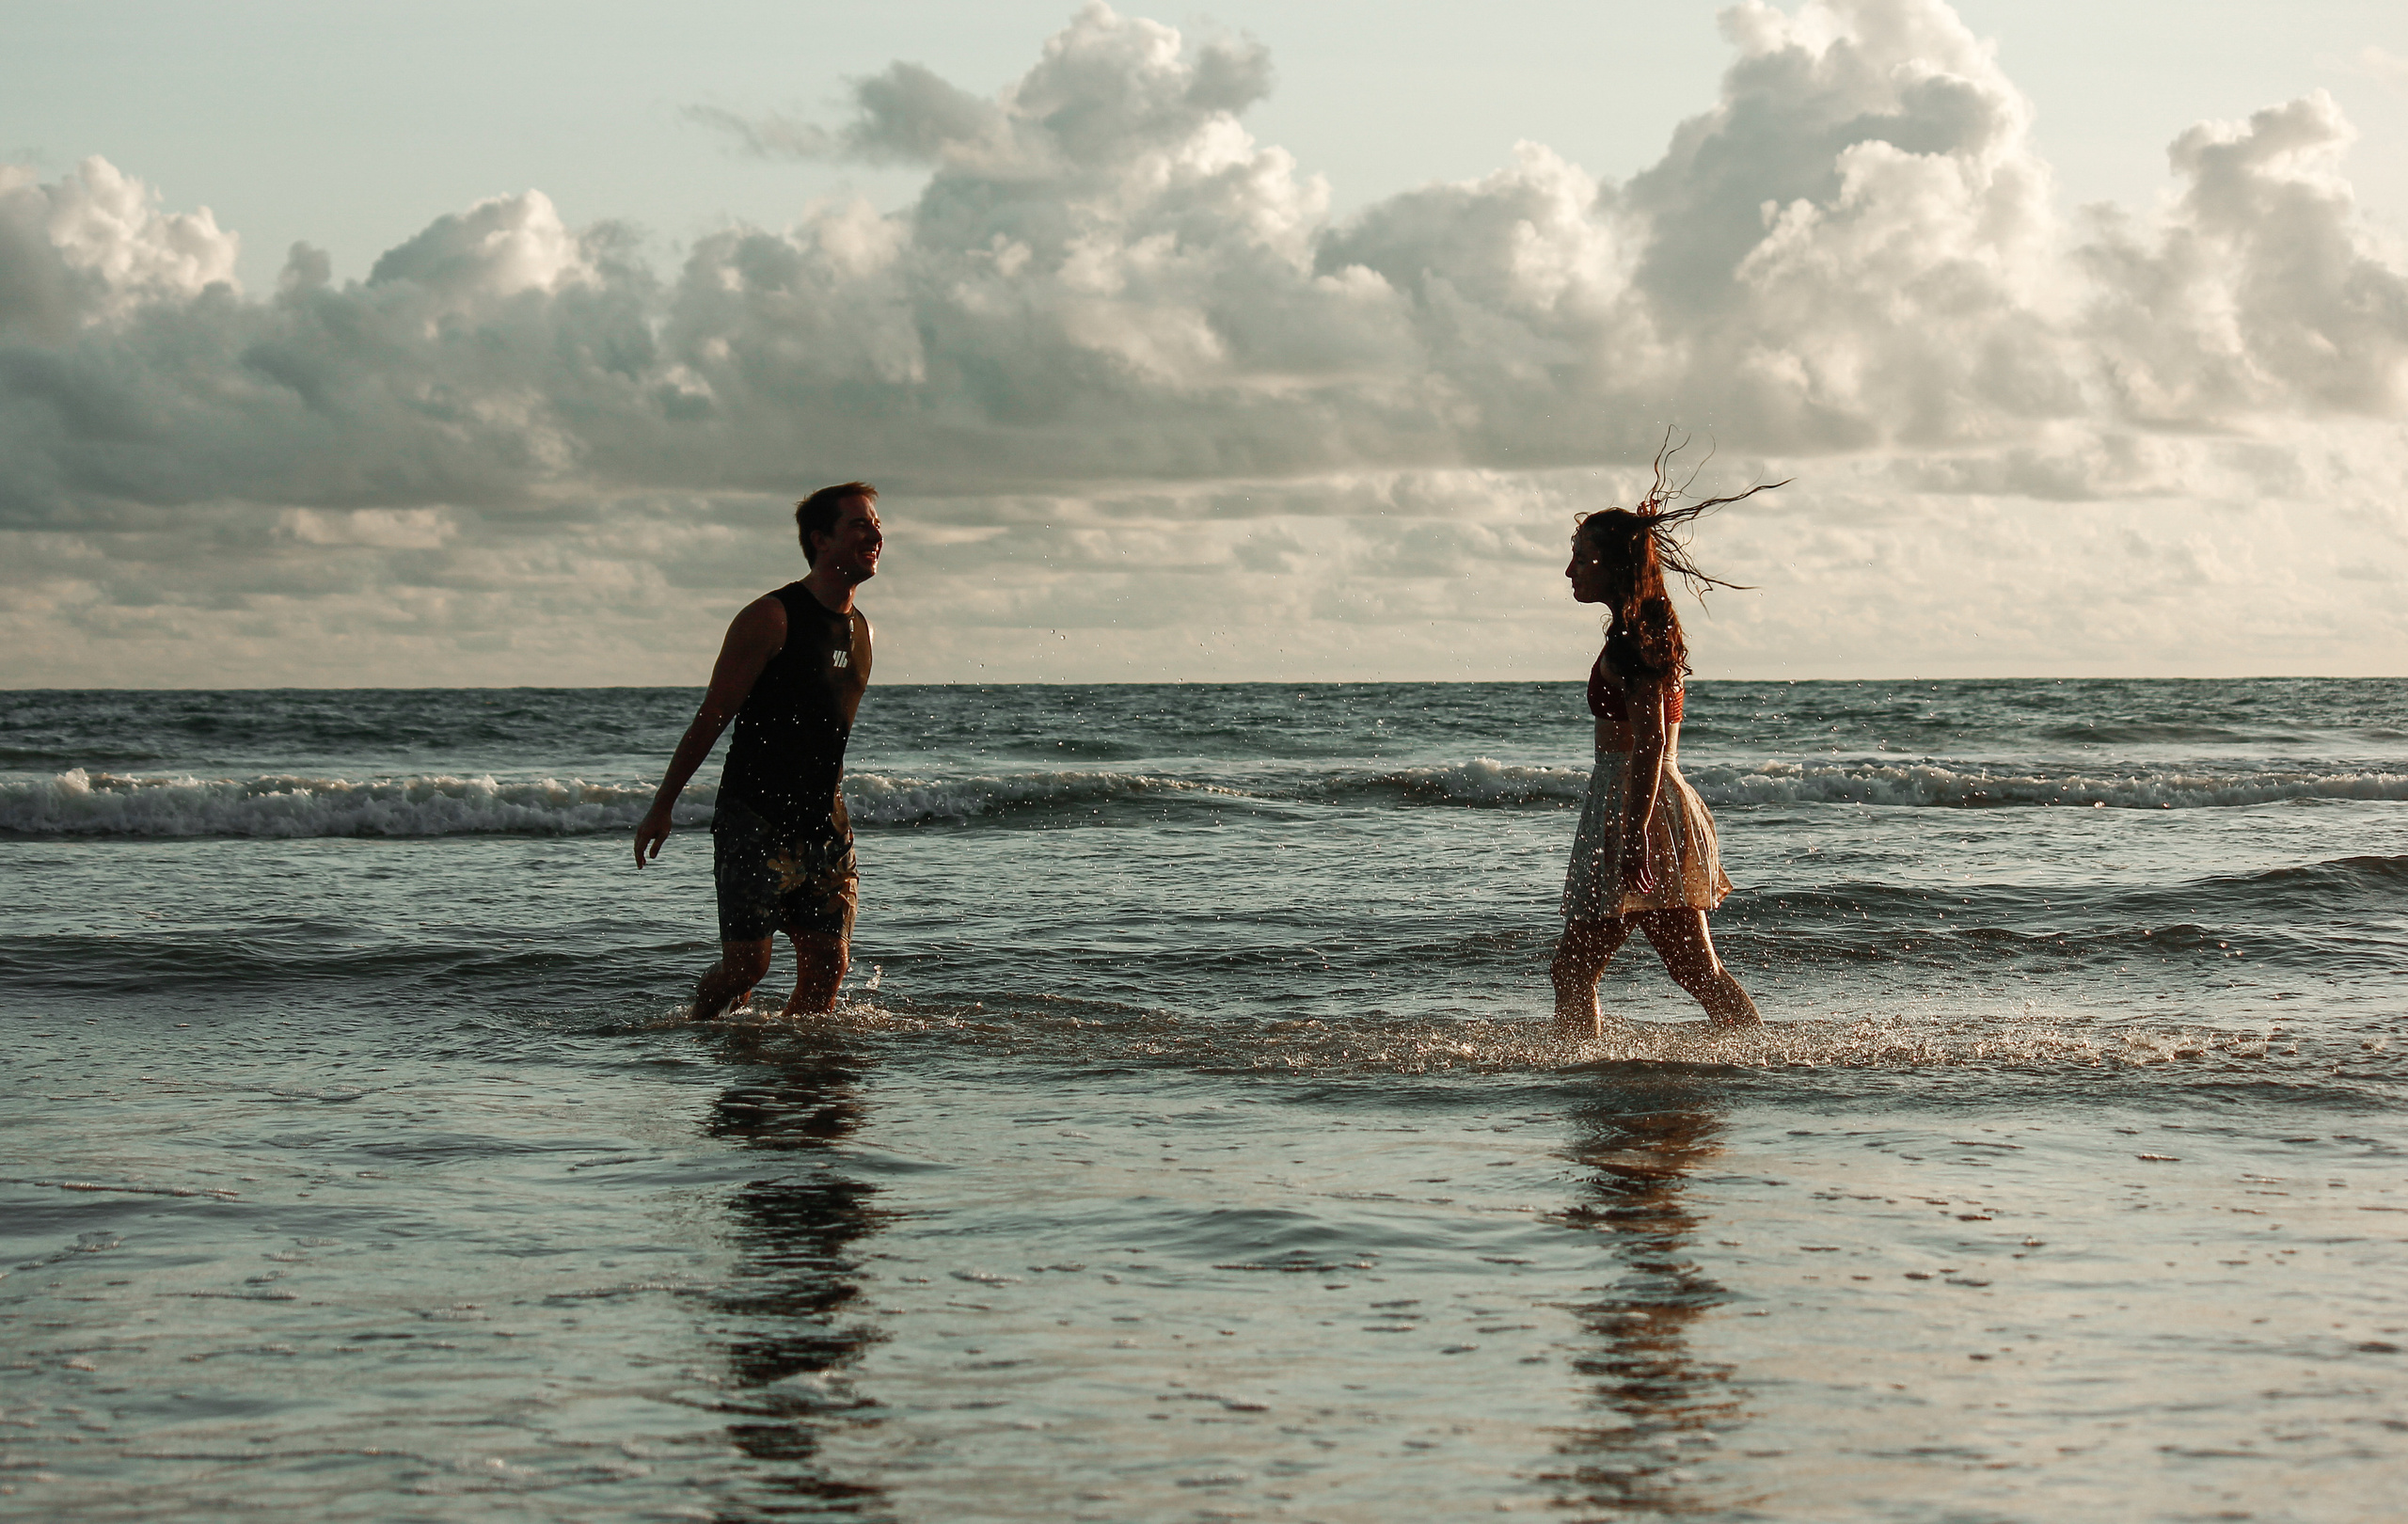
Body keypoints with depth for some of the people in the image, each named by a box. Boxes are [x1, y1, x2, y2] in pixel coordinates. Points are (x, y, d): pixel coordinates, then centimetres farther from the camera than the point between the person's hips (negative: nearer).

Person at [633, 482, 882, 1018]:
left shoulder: (859, 628, 11)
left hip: (825, 826, 7)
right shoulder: (771, 618, -11)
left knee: (829, 966, -1)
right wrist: (661, 808, -7)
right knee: (746, 965, -8)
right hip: (755, 820, -7)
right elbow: (711, 717, -9)